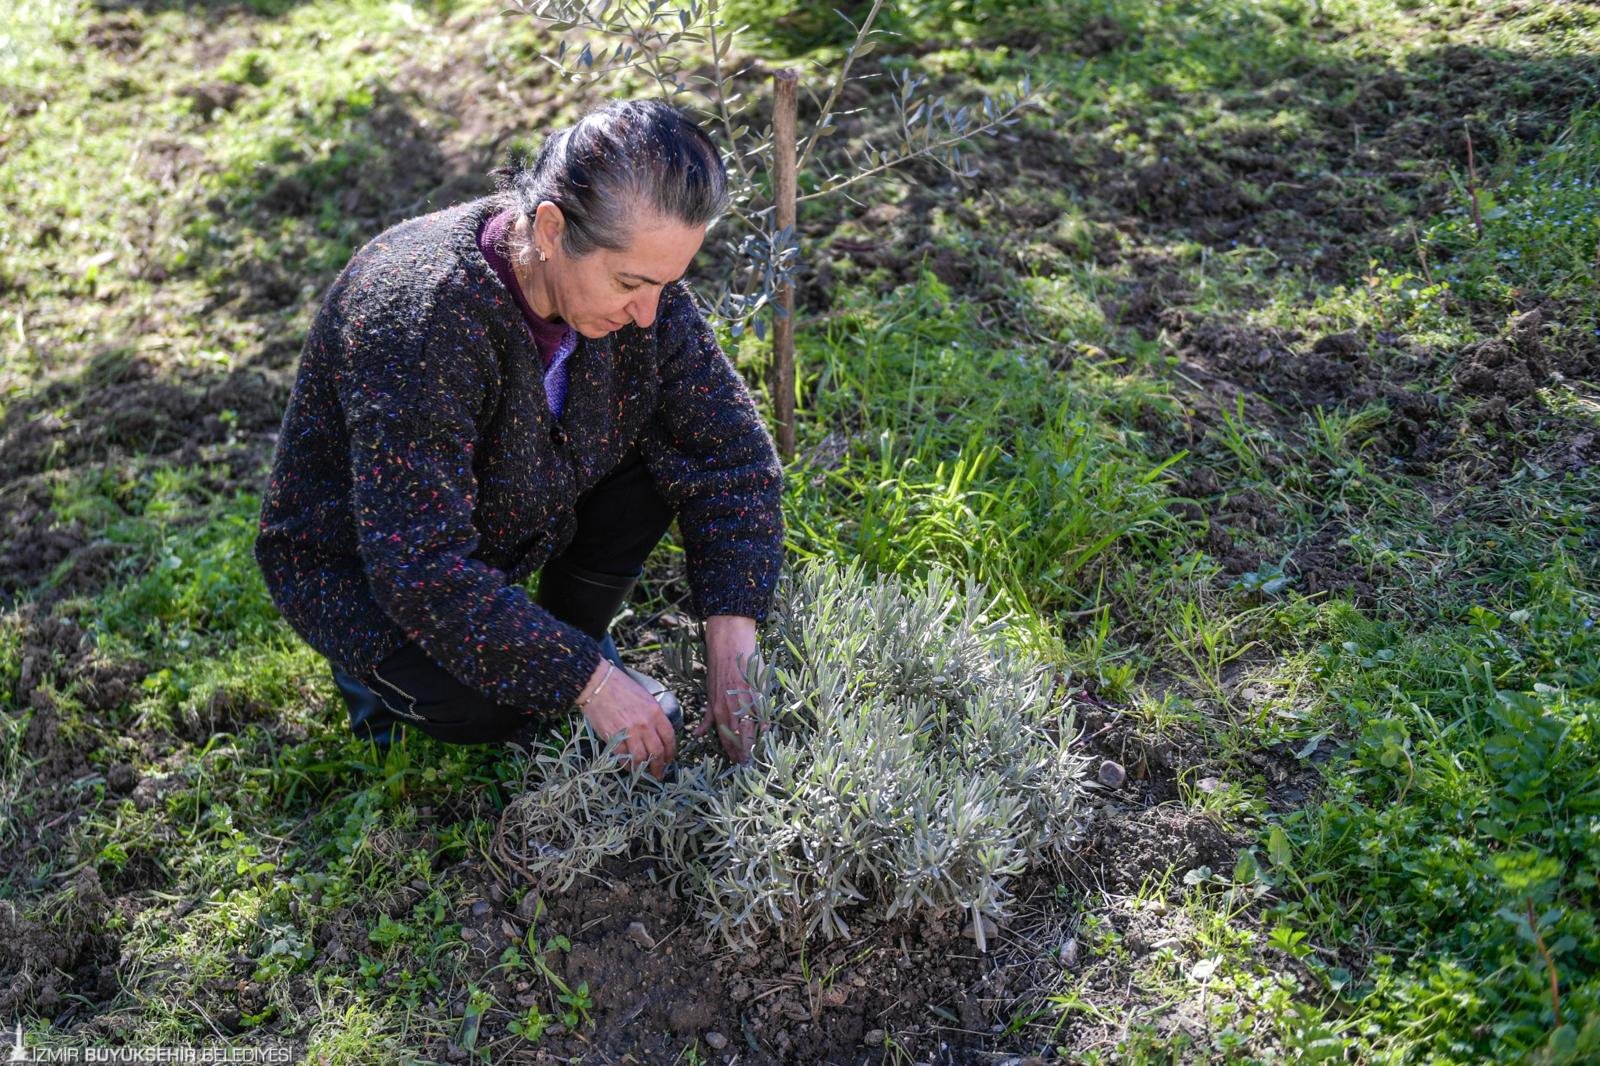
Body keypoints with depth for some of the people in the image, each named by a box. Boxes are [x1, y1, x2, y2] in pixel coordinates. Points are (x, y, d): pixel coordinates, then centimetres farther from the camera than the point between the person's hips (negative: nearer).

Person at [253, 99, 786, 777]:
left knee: (673, 445, -16)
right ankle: (380, 669, 4)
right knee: (481, 704, -30)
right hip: (359, 561, -5)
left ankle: (576, 633, 5)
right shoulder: (420, 314, -37)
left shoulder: (635, 273, -18)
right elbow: (421, 567, -36)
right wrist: (590, 682, -32)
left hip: (511, 512, 6)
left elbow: (732, 446, -12)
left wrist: (732, 637, -21)